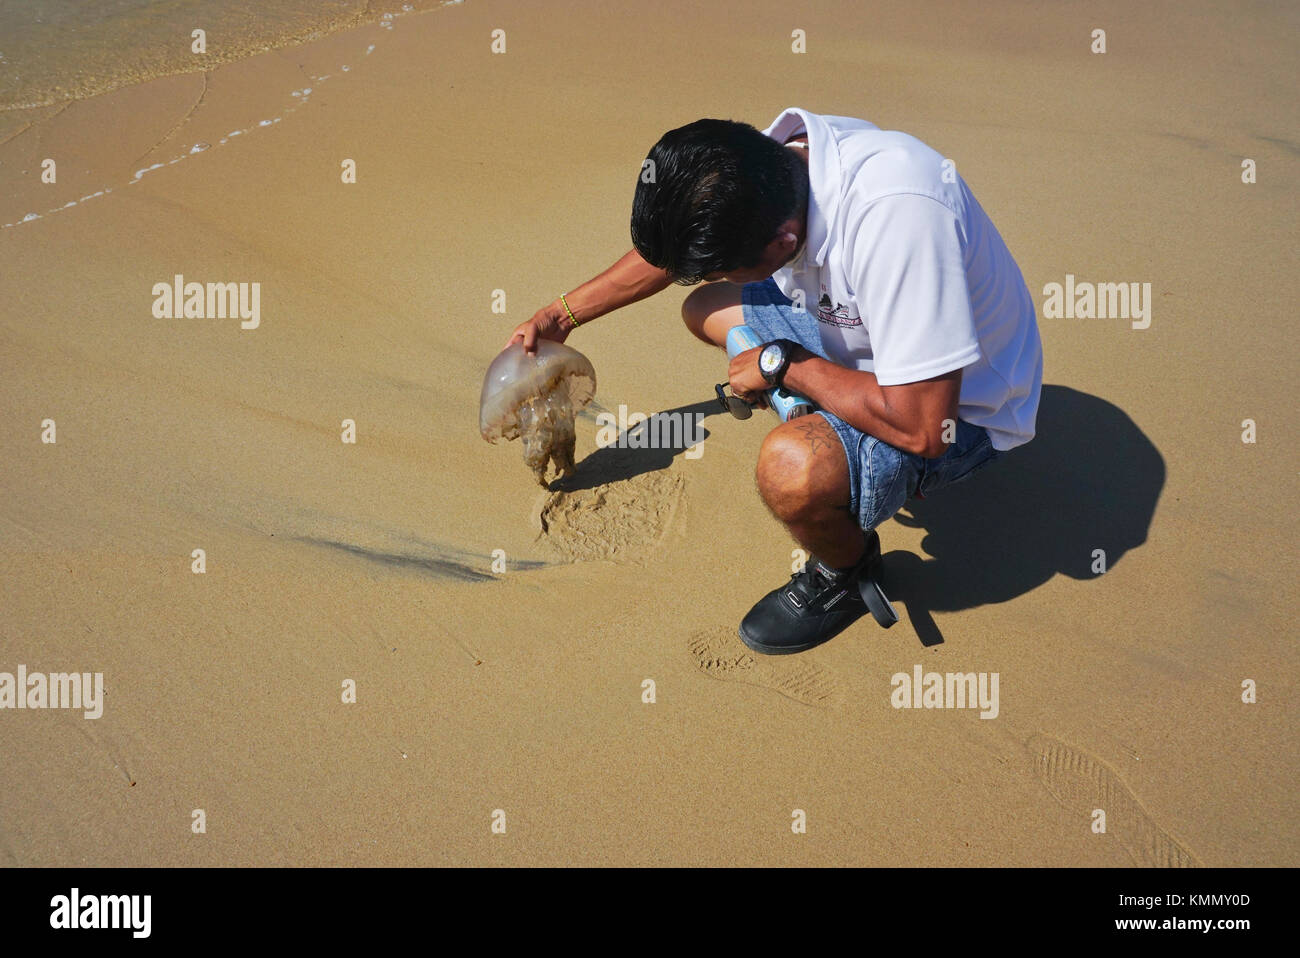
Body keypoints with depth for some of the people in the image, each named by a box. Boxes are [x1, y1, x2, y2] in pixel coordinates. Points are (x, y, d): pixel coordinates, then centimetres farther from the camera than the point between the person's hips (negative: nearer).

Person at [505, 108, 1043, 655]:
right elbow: (667, 249, 7)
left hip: (955, 407, -8)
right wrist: (563, 314, 12)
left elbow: (923, 427, -39)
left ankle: (846, 574, 0)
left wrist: (781, 363, -26)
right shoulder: (768, 160, -16)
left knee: (791, 468, -33)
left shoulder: (896, 214, -41)